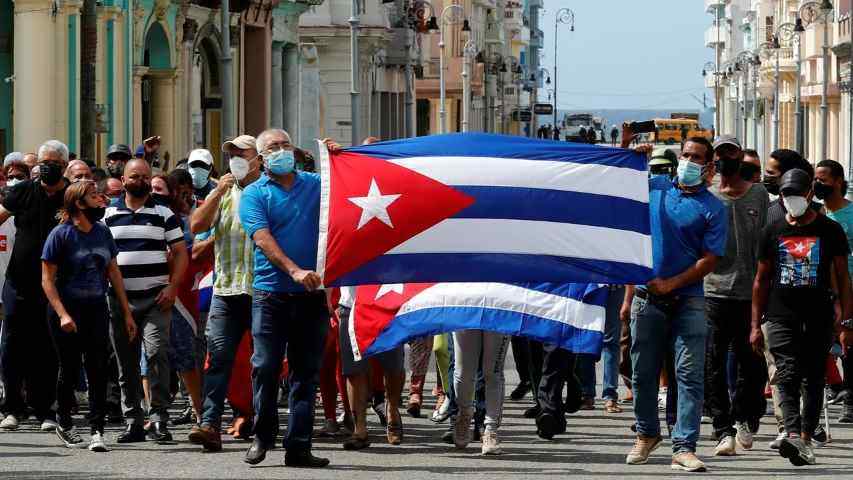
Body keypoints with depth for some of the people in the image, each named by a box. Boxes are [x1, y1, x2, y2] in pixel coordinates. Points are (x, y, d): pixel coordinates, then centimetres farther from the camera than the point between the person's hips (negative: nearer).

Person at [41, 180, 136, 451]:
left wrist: (127, 313, 10)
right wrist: (62, 314, -20)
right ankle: (64, 424, 25)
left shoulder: (102, 232, 7)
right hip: (67, 310, -4)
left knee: (98, 369, -7)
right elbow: (47, 279, -10)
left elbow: (114, 273, 13)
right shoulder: (61, 234, -9)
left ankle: (96, 430, -9)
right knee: (70, 370, 5)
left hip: (97, 310, 4)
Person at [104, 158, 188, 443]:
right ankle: (133, 422, 10)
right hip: (120, 299, 2)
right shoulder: (108, 215, 11)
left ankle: (159, 419, -12)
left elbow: (180, 253, 5)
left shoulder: (164, 214, 7)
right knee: (126, 363, 4)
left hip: (156, 298, -2)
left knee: (156, 353, -16)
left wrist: (172, 287, -8)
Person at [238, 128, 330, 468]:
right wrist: (295, 271, -24)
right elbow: (263, 239, -10)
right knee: (266, 367, -4)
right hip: (271, 293, -2)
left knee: (306, 372, 3)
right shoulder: (254, 194, 3)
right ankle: (263, 437, 12)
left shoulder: (315, 185, 12)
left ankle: (298, 446, 5)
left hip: (311, 294, 3)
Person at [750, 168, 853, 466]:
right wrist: (756, 325, 9)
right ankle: (793, 434, -29)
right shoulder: (773, 232, 9)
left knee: (813, 379, 3)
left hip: (819, 319, 0)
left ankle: (806, 437, 11)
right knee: (788, 375, -14)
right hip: (781, 317, 0)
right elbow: (761, 280, 14)